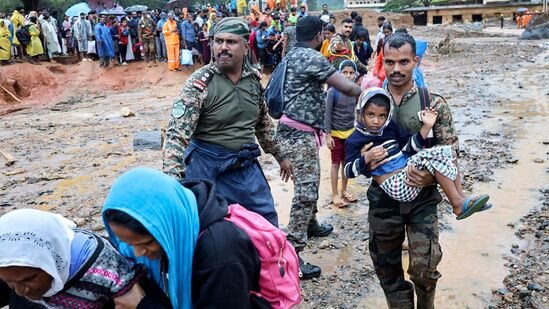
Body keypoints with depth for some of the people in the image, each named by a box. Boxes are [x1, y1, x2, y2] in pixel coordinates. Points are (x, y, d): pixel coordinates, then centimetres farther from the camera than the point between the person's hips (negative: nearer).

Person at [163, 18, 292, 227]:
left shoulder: (254, 79, 0)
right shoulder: (199, 83, -16)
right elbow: (177, 134, -22)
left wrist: (279, 156, 21)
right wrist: (172, 182, -34)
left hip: (246, 165, 5)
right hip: (208, 167, -5)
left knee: (268, 223, 15)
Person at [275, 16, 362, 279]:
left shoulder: (293, 55, 15)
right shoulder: (312, 57, -14)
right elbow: (346, 87, -14)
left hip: (296, 131, 10)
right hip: (299, 134, -10)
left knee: (310, 182, 24)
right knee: (306, 192, -9)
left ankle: (311, 225, 44)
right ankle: (292, 254, -7)